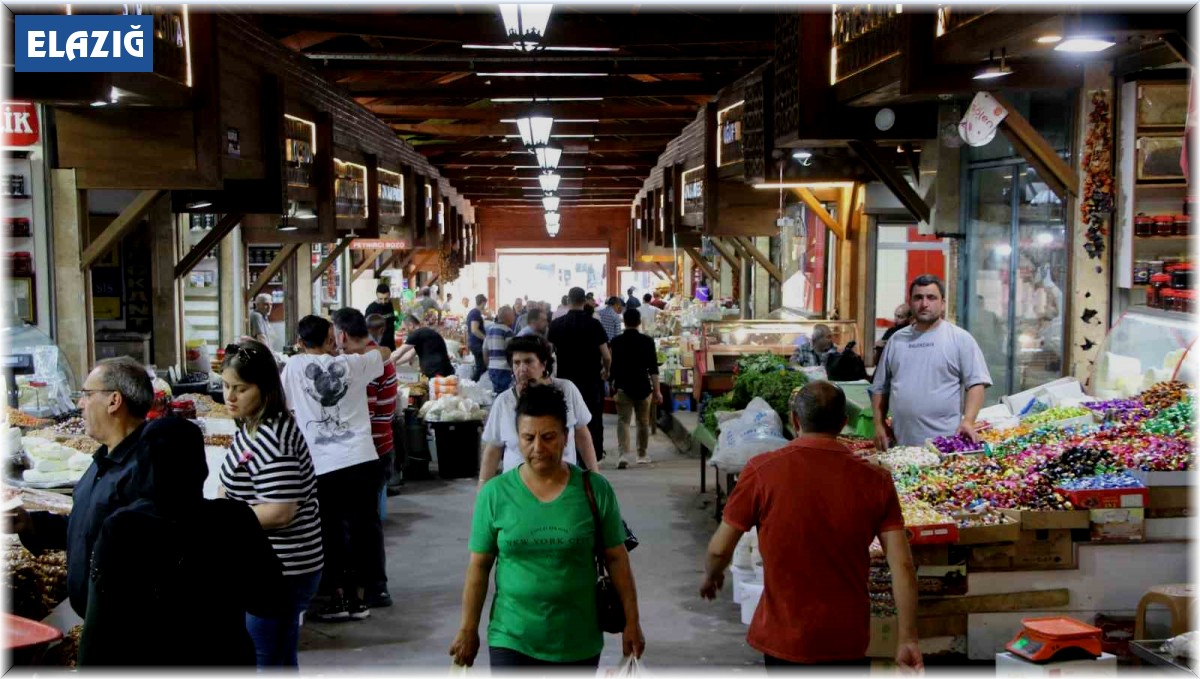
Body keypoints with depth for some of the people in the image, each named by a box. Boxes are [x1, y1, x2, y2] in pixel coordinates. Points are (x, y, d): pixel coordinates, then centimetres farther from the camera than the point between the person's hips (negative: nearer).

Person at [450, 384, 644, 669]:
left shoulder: (594, 490, -6)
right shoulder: (494, 493, -6)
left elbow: (616, 559, 0)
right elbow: (479, 567, 1)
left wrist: (632, 622, 0)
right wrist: (468, 630, 1)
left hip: (577, 642, 1)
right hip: (511, 640, -1)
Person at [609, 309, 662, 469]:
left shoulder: (615, 342, 0)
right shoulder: (647, 341, -4)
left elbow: (612, 365, 8)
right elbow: (653, 368, -7)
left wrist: (614, 383, 25)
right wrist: (657, 391, -5)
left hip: (623, 386, 0)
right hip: (643, 386, 0)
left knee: (623, 421, -4)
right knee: (643, 422, 14)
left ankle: (624, 454, -22)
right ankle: (642, 455, 24)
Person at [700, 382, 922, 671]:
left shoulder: (762, 471, -14)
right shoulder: (875, 480, -8)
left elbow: (719, 549, -7)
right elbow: (902, 566, -9)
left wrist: (710, 577, 15)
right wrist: (907, 639, -1)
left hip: (784, 635, -1)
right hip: (849, 637, 2)